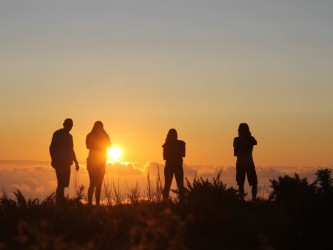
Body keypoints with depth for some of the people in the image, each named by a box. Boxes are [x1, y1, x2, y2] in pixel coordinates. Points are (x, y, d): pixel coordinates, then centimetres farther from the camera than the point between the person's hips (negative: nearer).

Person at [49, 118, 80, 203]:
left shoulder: (69, 136, 21)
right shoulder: (58, 134, -2)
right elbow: (51, 147, -8)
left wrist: (76, 162, 24)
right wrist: (53, 160, -19)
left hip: (67, 164, 7)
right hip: (59, 163, -7)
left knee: (63, 184, 4)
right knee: (61, 183, -15)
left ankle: (59, 201, 8)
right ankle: (59, 202, -18)